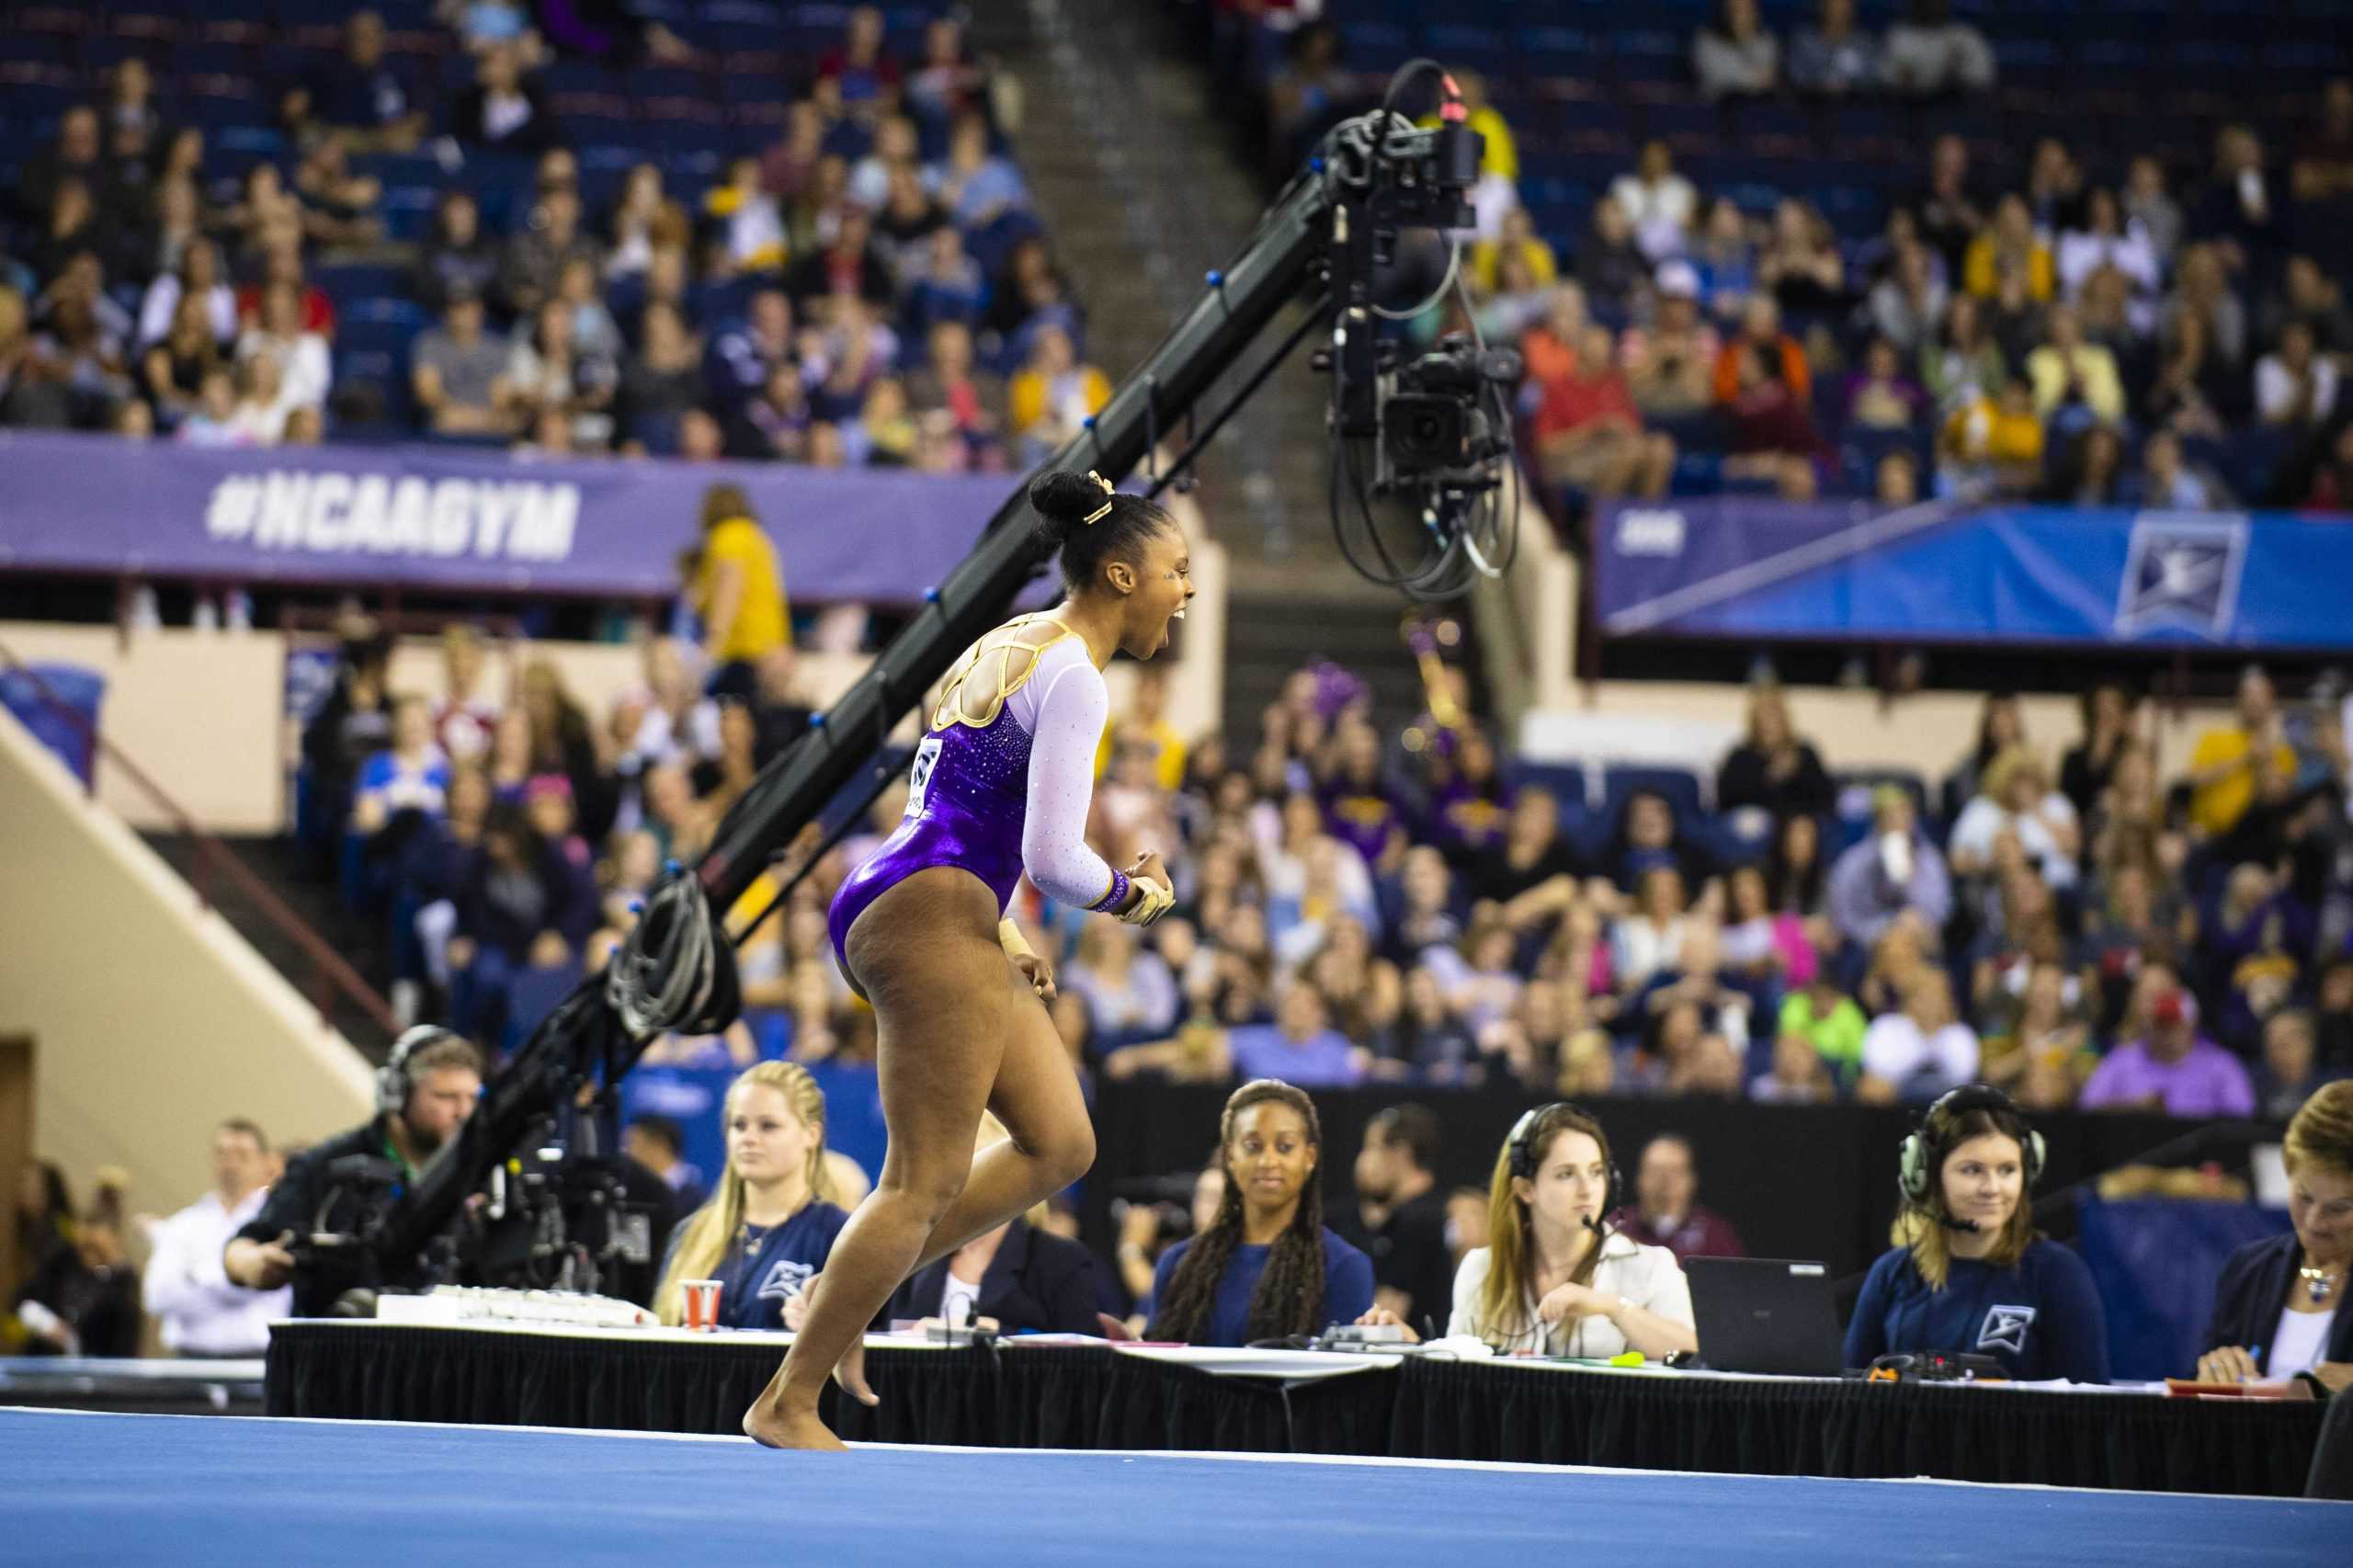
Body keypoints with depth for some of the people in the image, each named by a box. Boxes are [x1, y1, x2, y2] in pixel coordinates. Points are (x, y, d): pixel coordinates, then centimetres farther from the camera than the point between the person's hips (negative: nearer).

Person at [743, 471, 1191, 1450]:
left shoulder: (1010, 648, 20)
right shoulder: (1072, 678, -12)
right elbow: (1053, 859, -17)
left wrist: (1000, 934, 20)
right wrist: (1131, 895, 2)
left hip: (920, 921, 10)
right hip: (932, 918, -10)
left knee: (1061, 1146, 9)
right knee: (927, 1181, -7)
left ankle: (846, 1298, 11)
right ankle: (788, 1401, -3)